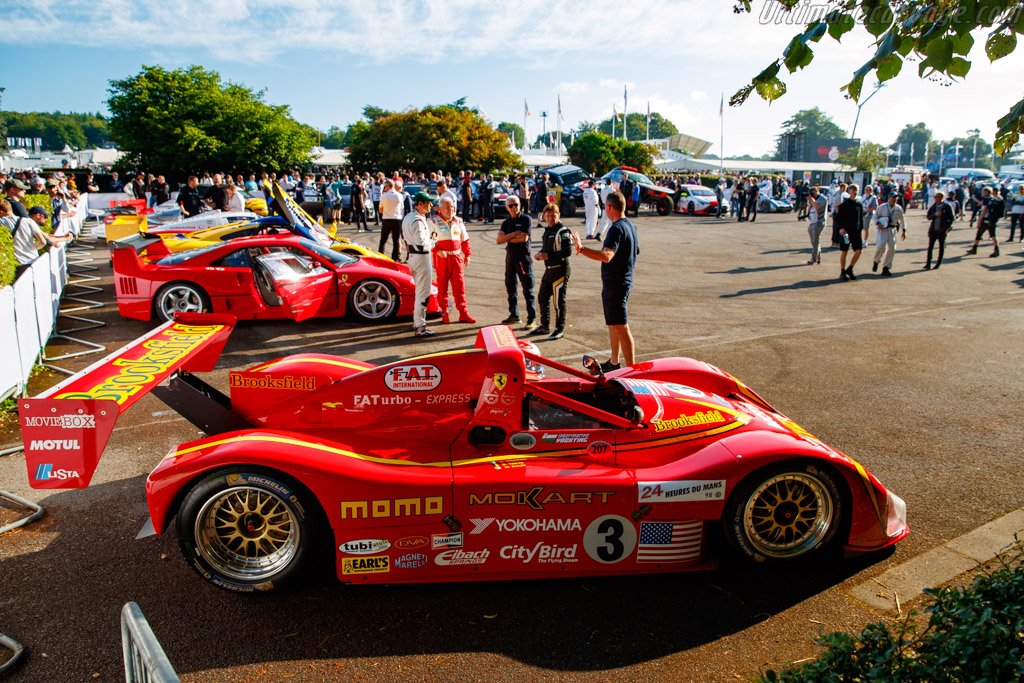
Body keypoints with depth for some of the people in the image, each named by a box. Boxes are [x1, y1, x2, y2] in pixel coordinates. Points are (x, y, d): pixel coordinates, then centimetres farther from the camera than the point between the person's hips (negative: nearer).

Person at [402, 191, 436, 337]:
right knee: (423, 293, -4)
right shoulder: (418, 220, -20)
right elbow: (421, 243, -26)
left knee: (419, 291, 21)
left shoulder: (407, 217, 11)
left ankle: (416, 322, 30)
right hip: (422, 257, -10)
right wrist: (432, 243, -7)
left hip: (412, 256, 10)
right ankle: (420, 327, 0)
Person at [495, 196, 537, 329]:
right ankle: (514, 315, 25)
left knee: (528, 288, -6)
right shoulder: (506, 222, 12)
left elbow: (524, 238, -16)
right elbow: (498, 240, -1)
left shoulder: (526, 219, -4)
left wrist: (507, 238, -4)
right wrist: (514, 234, -12)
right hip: (510, 256, 6)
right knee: (510, 287, 13)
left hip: (523, 257, -6)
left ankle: (532, 319, -4)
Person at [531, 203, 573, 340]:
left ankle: (560, 329, 10)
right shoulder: (547, 230, 13)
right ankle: (545, 326, 29)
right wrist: (540, 253, 4)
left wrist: (548, 255, -21)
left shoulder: (563, 231, -13)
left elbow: (568, 251, -21)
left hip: (560, 270, -9)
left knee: (559, 300, -2)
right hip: (549, 269, 9)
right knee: (542, 298, 15)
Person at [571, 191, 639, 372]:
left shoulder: (616, 229, -21)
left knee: (621, 328, -8)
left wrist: (582, 249, -39)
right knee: (613, 324, 21)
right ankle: (614, 363, 33)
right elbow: (636, 251, 24)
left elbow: (606, 256, -35)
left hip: (615, 285, -10)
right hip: (625, 281, 10)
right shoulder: (631, 226, 11)